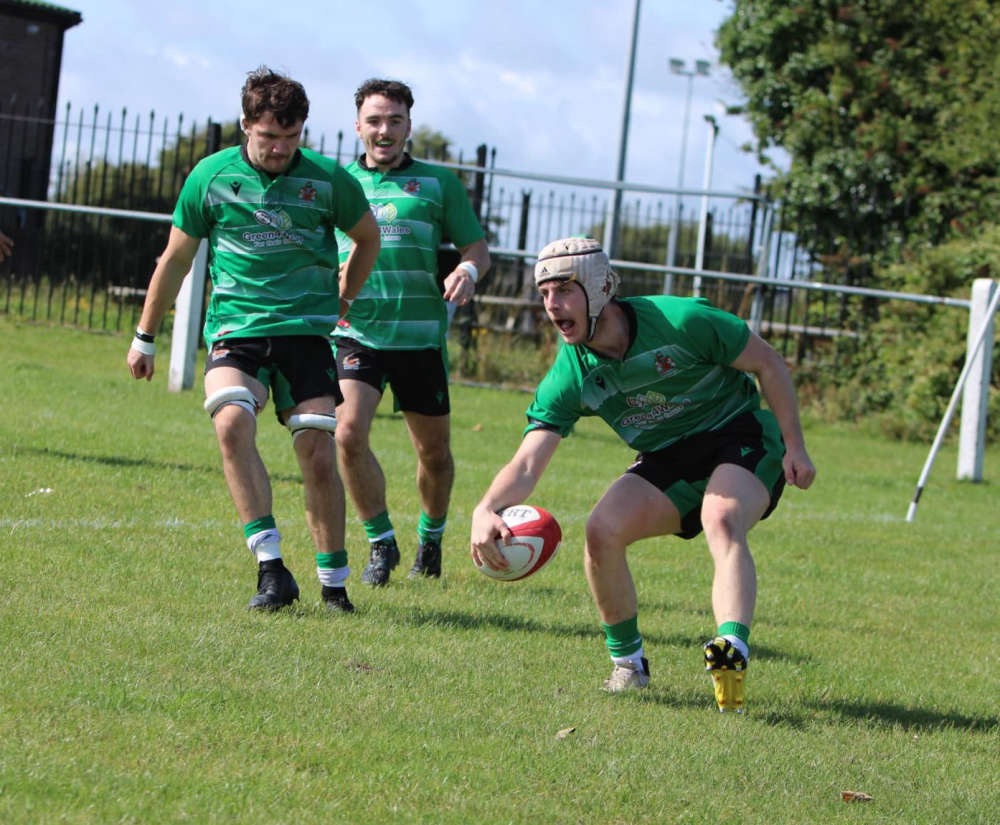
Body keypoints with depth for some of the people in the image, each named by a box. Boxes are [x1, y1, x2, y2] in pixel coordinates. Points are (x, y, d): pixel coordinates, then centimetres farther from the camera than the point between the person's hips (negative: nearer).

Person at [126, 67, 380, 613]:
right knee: (232, 421, -27)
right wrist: (145, 337, 18)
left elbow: (367, 237, 20)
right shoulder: (212, 175, 0)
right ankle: (270, 567, -27)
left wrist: (342, 303, 15)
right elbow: (176, 258, 12)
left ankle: (333, 582, 10)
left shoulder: (328, 180, 0)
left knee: (317, 455, -7)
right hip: (235, 327, 0)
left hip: (306, 330, 0)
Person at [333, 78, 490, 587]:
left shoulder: (438, 183, 8)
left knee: (433, 450, 9)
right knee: (348, 434, -19)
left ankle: (431, 538, 35)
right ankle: (380, 542, -1)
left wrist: (468, 269, -15)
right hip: (356, 331, 0)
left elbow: (477, 245, 9)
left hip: (420, 335, 0)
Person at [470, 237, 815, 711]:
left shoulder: (680, 321, -22)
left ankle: (731, 653, -55)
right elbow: (527, 463, -20)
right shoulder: (570, 377, -12)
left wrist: (794, 447, -11)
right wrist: (487, 509, -41)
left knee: (721, 523, -35)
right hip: (668, 461, 5)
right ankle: (627, 663, 0)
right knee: (602, 530, -19)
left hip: (741, 440, -5)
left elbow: (767, 364, -9)